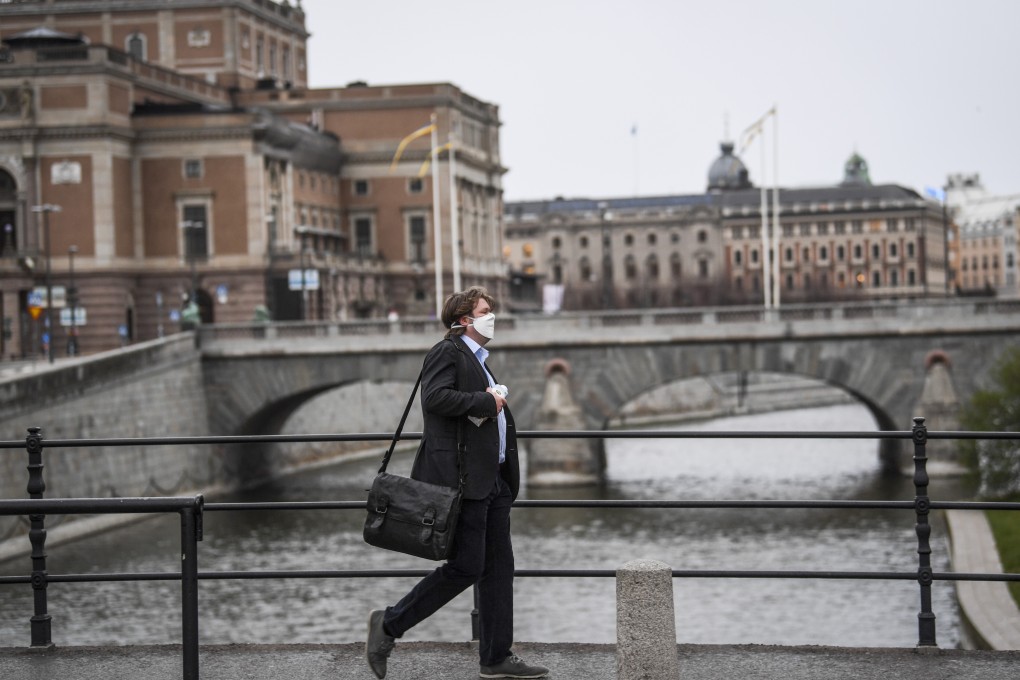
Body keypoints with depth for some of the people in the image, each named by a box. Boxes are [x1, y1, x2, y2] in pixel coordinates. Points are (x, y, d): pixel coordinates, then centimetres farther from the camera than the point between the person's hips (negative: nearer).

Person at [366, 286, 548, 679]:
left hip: (492, 480, 10)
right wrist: (486, 402, -17)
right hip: (462, 479, -10)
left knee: (498, 567, 8)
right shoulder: (447, 353, -7)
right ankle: (389, 625, 1)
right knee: (466, 567, -10)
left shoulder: (477, 360, 23)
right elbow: (435, 397, -25)